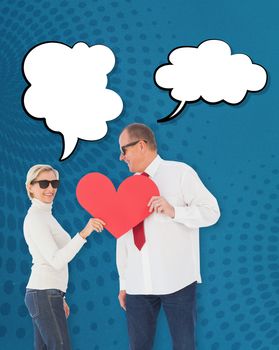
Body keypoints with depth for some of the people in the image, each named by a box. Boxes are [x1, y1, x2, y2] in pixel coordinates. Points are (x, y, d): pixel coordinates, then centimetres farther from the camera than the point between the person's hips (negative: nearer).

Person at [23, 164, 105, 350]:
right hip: (45, 295, -9)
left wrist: (59, 297, 22)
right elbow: (56, 261, -23)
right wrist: (84, 233, -34)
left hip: (44, 294, 9)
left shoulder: (44, 216, 17)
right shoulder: (35, 217, -13)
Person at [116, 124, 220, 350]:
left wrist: (174, 211, -22)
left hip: (176, 280, -5)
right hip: (137, 284, 5)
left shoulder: (179, 172, 0)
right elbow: (123, 237, 16)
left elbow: (211, 211, -7)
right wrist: (123, 282, 14)